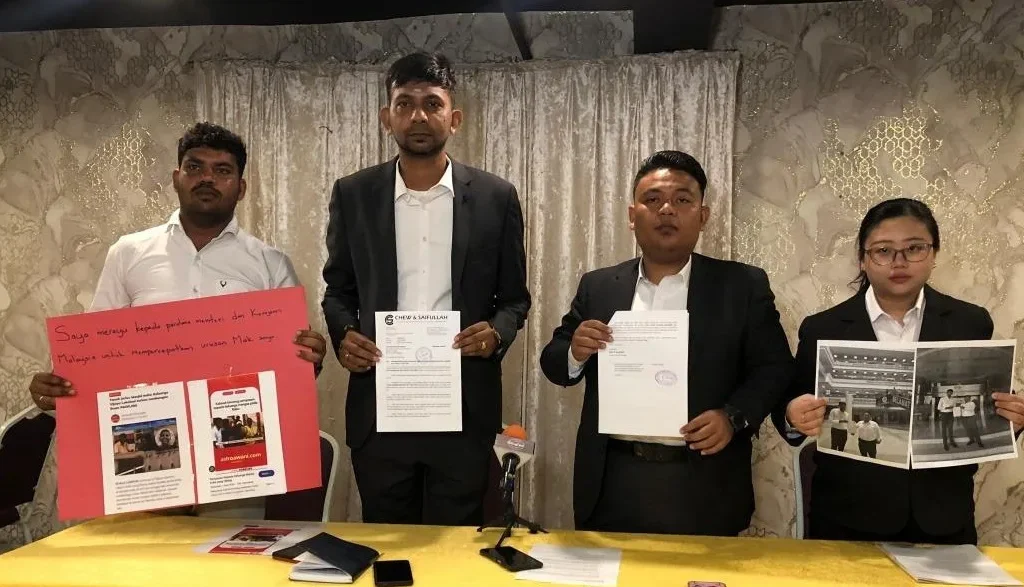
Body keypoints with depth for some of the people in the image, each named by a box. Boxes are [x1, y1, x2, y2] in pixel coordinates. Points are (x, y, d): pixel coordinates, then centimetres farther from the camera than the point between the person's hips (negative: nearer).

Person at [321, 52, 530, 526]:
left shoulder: (495, 197, 0)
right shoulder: (353, 195, 3)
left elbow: (515, 297, 6)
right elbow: (338, 289, 11)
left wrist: (497, 331, -14)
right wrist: (343, 335, -9)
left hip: (464, 406, -1)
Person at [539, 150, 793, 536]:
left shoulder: (743, 285, 1)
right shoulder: (598, 287, 7)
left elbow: (774, 368, 0)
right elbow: (554, 364, 8)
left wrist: (734, 416, -16)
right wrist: (575, 352, -14)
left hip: (702, 488, -1)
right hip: (612, 485, 2)